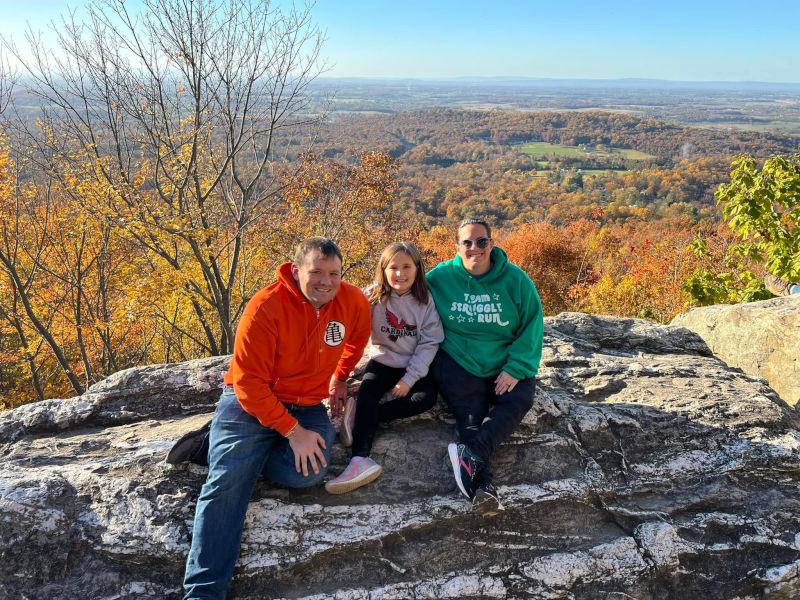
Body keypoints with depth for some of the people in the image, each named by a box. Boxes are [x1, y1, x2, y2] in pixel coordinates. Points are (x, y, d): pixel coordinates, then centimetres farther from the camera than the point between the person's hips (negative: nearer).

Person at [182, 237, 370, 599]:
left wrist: (339, 379, 21)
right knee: (229, 481, -21)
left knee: (308, 472, -24)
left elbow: (357, 339, 19)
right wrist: (292, 431, -25)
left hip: (307, 406, 4)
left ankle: (224, 447, 2)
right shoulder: (266, 306, -19)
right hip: (251, 403, -3)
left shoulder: (353, 301, -6)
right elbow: (249, 382, -20)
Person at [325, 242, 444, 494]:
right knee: (367, 391, -28)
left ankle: (361, 417, -22)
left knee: (427, 397, -26)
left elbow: (430, 343, -8)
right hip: (383, 361, 0)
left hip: (415, 367, 1)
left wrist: (410, 378, -16)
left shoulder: (425, 300, -7)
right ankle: (361, 459, -39)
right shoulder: (373, 297, -9)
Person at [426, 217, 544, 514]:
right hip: (458, 363, -1)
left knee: (519, 400, -26)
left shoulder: (516, 279, -3)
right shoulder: (440, 277, -3)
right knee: (470, 413, -23)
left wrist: (516, 369, -13)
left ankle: (471, 453, -39)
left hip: (506, 365, 2)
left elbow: (531, 327, -2)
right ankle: (483, 485, -33)